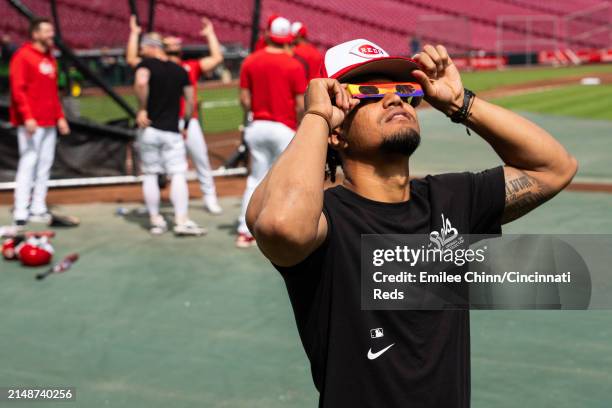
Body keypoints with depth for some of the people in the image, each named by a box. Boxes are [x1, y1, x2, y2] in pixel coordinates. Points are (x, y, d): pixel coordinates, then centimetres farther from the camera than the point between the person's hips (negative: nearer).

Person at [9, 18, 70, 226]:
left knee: (45, 164, 7)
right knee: (29, 163, -9)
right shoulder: (23, 56, -7)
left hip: (49, 123, 8)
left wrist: (60, 117, 16)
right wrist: (27, 117, -22)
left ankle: (38, 209, 13)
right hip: (31, 123, -8)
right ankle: (21, 213, -6)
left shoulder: (50, 58, 18)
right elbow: (18, 90, -14)